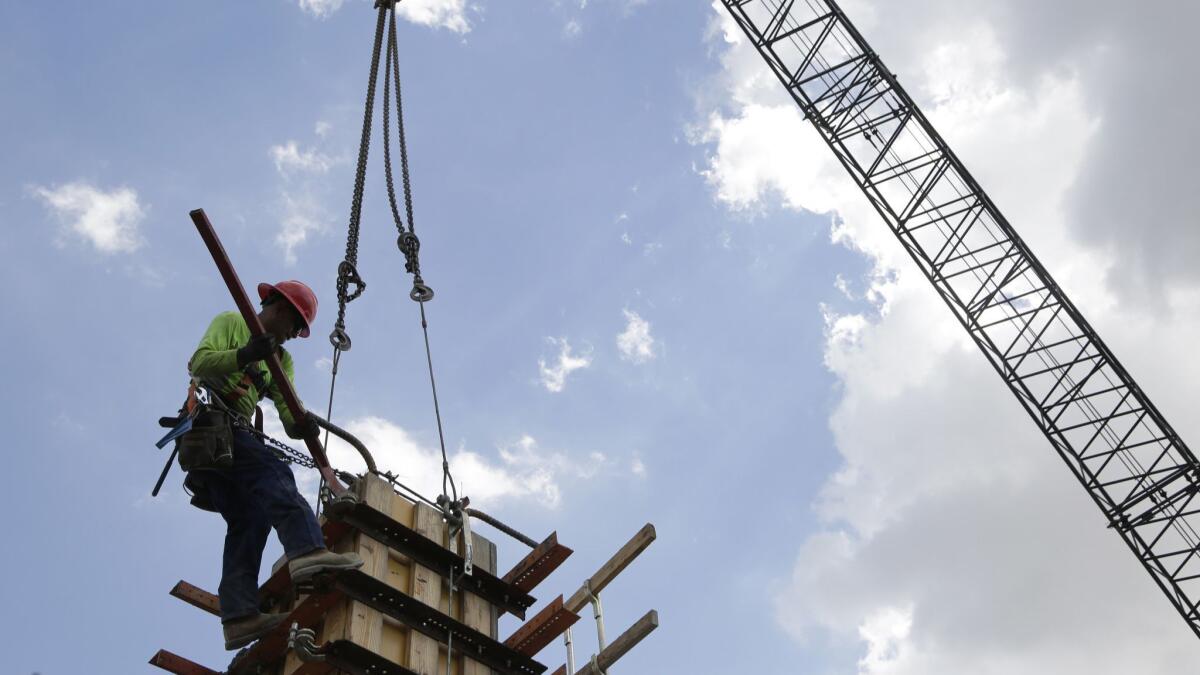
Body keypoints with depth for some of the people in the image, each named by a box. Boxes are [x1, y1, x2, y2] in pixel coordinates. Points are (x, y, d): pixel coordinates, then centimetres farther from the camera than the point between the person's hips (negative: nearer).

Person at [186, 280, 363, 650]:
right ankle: (308, 550, -49)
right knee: (270, 472, -28)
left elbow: (288, 416, 11)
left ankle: (239, 616, -19)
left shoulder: (282, 360, 26)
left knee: (248, 518, -8)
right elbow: (199, 363, -9)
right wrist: (243, 355, -25)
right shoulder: (230, 323, 9)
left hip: (236, 431, 7)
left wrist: (302, 425, -13)